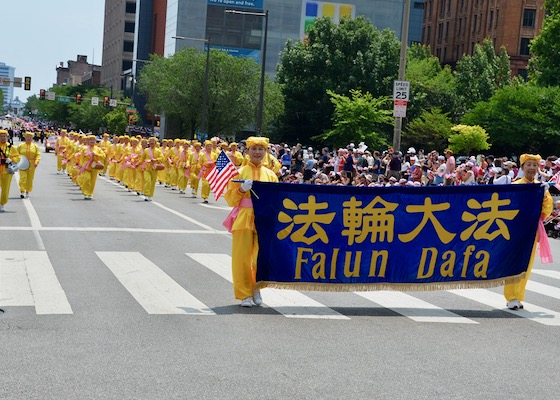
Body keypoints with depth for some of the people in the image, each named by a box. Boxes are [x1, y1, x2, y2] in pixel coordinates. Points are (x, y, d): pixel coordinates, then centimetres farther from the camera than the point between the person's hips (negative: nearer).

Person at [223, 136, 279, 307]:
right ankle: (244, 294, 8)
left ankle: (256, 289, 22)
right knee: (242, 256, -3)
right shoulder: (240, 172, 3)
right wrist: (241, 189, -14)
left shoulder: (270, 175, 9)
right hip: (243, 219, -2)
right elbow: (230, 200, 1)